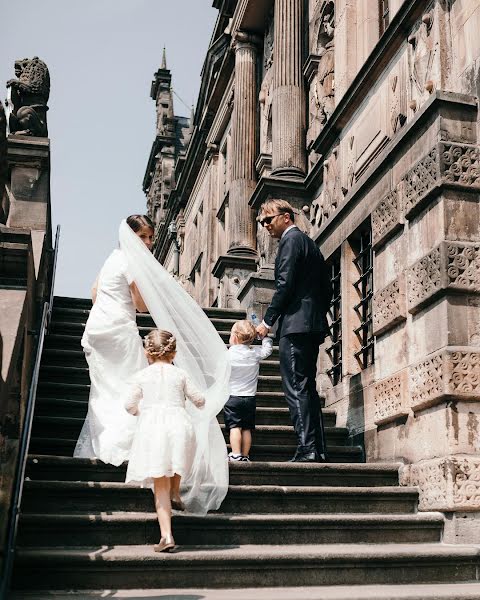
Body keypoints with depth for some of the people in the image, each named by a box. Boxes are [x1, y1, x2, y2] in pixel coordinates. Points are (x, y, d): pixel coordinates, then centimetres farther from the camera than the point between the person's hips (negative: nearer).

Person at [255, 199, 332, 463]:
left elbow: (285, 285, -15)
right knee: (308, 387, 10)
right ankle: (318, 450, 10)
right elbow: (327, 288, 22)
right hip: (314, 325, 10)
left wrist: (267, 321, -10)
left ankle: (306, 449, -14)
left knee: (296, 387, -11)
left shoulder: (291, 240, -5)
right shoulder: (310, 243, 23)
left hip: (295, 324, -10)